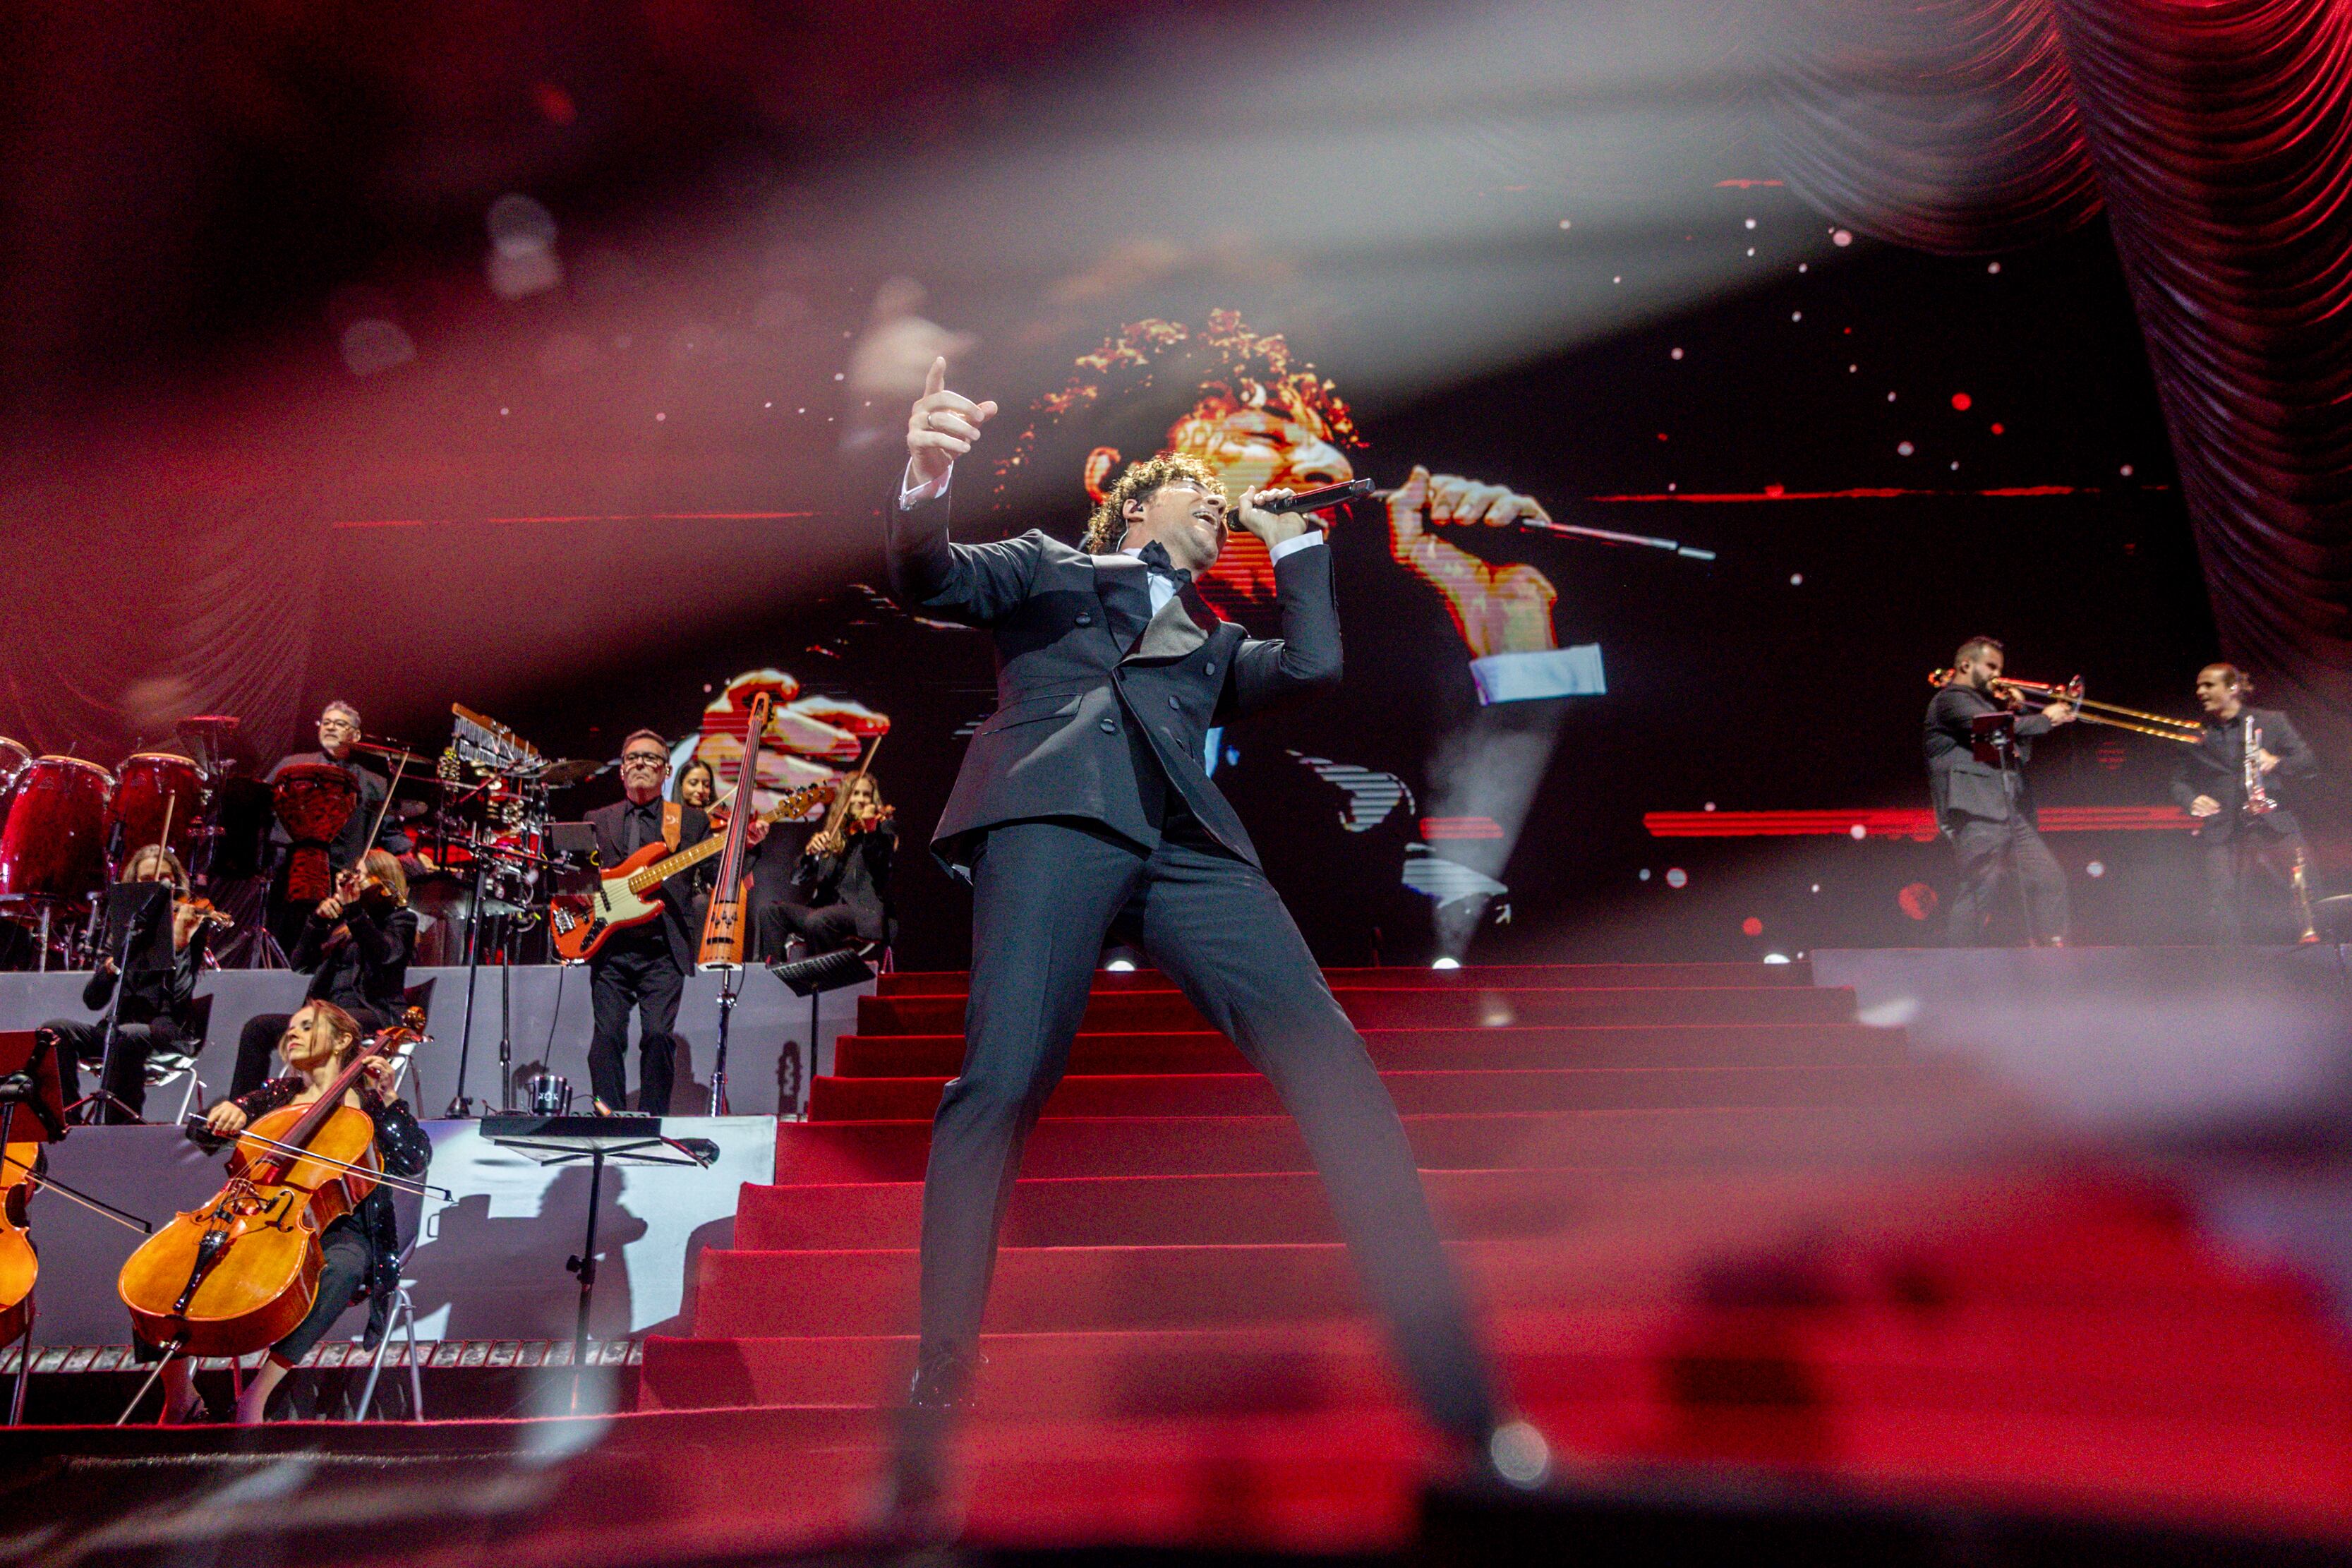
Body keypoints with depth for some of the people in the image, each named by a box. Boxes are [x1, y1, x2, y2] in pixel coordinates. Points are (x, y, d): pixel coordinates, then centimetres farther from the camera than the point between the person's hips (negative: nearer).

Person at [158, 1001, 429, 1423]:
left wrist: (388, 1098, -12)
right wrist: (224, 1112, -12)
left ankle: (257, 1395, -34)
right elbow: (202, 1127, 11)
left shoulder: (366, 1103, 8)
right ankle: (179, 1394, -6)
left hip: (335, 1226, -4)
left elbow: (416, 1160, -5)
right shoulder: (277, 1095, 21)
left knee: (344, 1265, -38)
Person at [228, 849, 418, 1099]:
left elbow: (385, 954, -16)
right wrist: (318, 918, 0)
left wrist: (354, 909, -25)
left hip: (374, 1013, -6)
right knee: (259, 1026, -16)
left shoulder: (401, 919, 7)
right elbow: (300, 964, 13)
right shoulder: (340, 921, 24)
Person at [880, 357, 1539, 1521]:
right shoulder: (1046, 568, 29)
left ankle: (1461, 1398, -14)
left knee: (1328, 1058, -15)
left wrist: (1291, 542, 33)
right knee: (1002, 1083, -23)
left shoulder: (1209, 639, 38)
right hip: (1057, 813, -3)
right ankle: (933, 1409, -14)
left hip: (1185, 838, 3)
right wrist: (925, 487, -11)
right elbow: (925, 581, 12)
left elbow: (1312, 665, 23)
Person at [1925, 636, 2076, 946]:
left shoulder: (1987, 703, 29)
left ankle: (2050, 946, 9)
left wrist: (2016, 713, 14)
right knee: (1979, 889, -13)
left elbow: (2021, 754, 26)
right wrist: (2045, 719, -9)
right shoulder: (1951, 699, -1)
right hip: (1976, 813, -9)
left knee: (2049, 879, 5)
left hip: (2012, 813, 10)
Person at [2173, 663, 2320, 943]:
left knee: (2311, 888, -9)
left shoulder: (2271, 721, 9)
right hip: (2223, 833, 1)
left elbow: (2309, 762, 4)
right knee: (2221, 914, -7)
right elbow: (2179, 781, 12)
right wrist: (2192, 801, -9)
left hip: (2274, 826, 0)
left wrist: (2277, 763, -16)